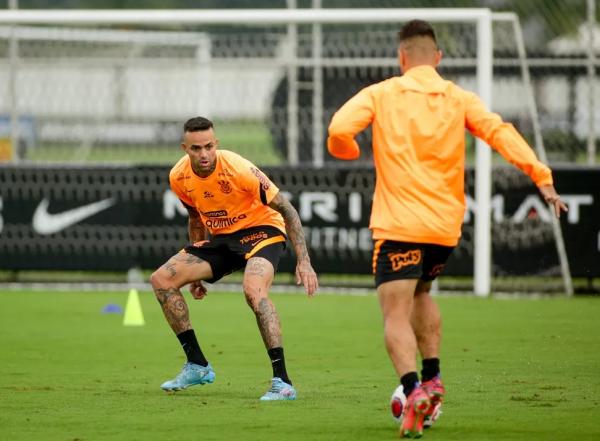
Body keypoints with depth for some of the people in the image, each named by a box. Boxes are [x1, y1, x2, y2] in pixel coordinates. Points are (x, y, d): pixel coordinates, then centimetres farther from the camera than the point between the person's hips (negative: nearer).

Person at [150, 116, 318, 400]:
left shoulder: (238, 169, -26)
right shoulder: (179, 177, -8)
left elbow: (286, 210, -19)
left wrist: (303, 262, -25)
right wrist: (195, 273, 16)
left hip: (261, 230, -7)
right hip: (221, 236, 7)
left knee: (254, 290, -36)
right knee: (161, 279, -6)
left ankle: (282, 383, -35)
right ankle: (197, 366, 5)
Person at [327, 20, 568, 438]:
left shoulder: (380, 94, 1)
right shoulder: (459, 99, 7)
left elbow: (339, 129, -13)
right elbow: (499, 131, -7)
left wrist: (347, 151, 11)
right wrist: (540, 176, -14)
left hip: (398, 225, -4)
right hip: (446, 226, 4)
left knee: (396, 314, -7)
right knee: (420, 293, 29)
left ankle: (414, 390, -29)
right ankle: (432, 379, 19)